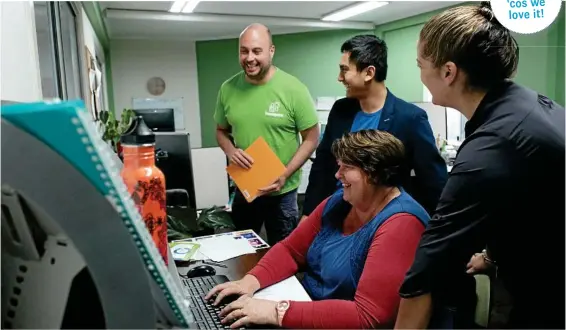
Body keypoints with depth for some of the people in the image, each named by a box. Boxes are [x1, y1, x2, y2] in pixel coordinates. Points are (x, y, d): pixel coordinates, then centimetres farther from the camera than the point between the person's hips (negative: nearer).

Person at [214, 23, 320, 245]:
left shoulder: (293, 89, -15)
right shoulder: (228, 89, -3)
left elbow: (311, 138, -9)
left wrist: (284, 175, -18)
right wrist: (230, 151, -12)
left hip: (282, 192, -3)